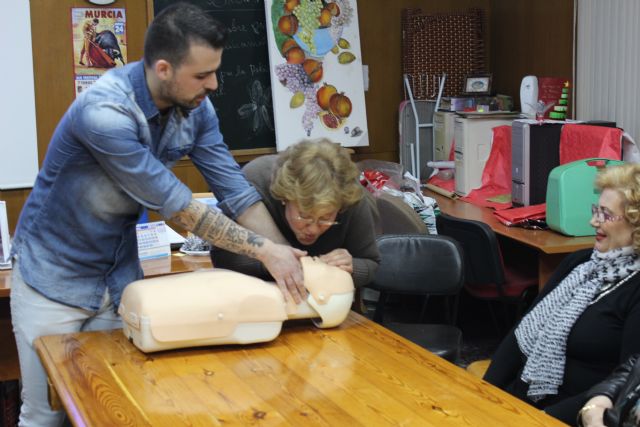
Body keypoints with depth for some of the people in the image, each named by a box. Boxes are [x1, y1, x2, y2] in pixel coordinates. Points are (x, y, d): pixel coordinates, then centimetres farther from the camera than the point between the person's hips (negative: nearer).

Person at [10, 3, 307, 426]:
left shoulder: (196, 106, -8)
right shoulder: (104, 112, -29)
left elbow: (237, 192, -6)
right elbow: (177, 206, -26)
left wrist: (288, 259, -16)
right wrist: (264, 250, -23)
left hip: (121, 277, 6)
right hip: (55, 279, -6)